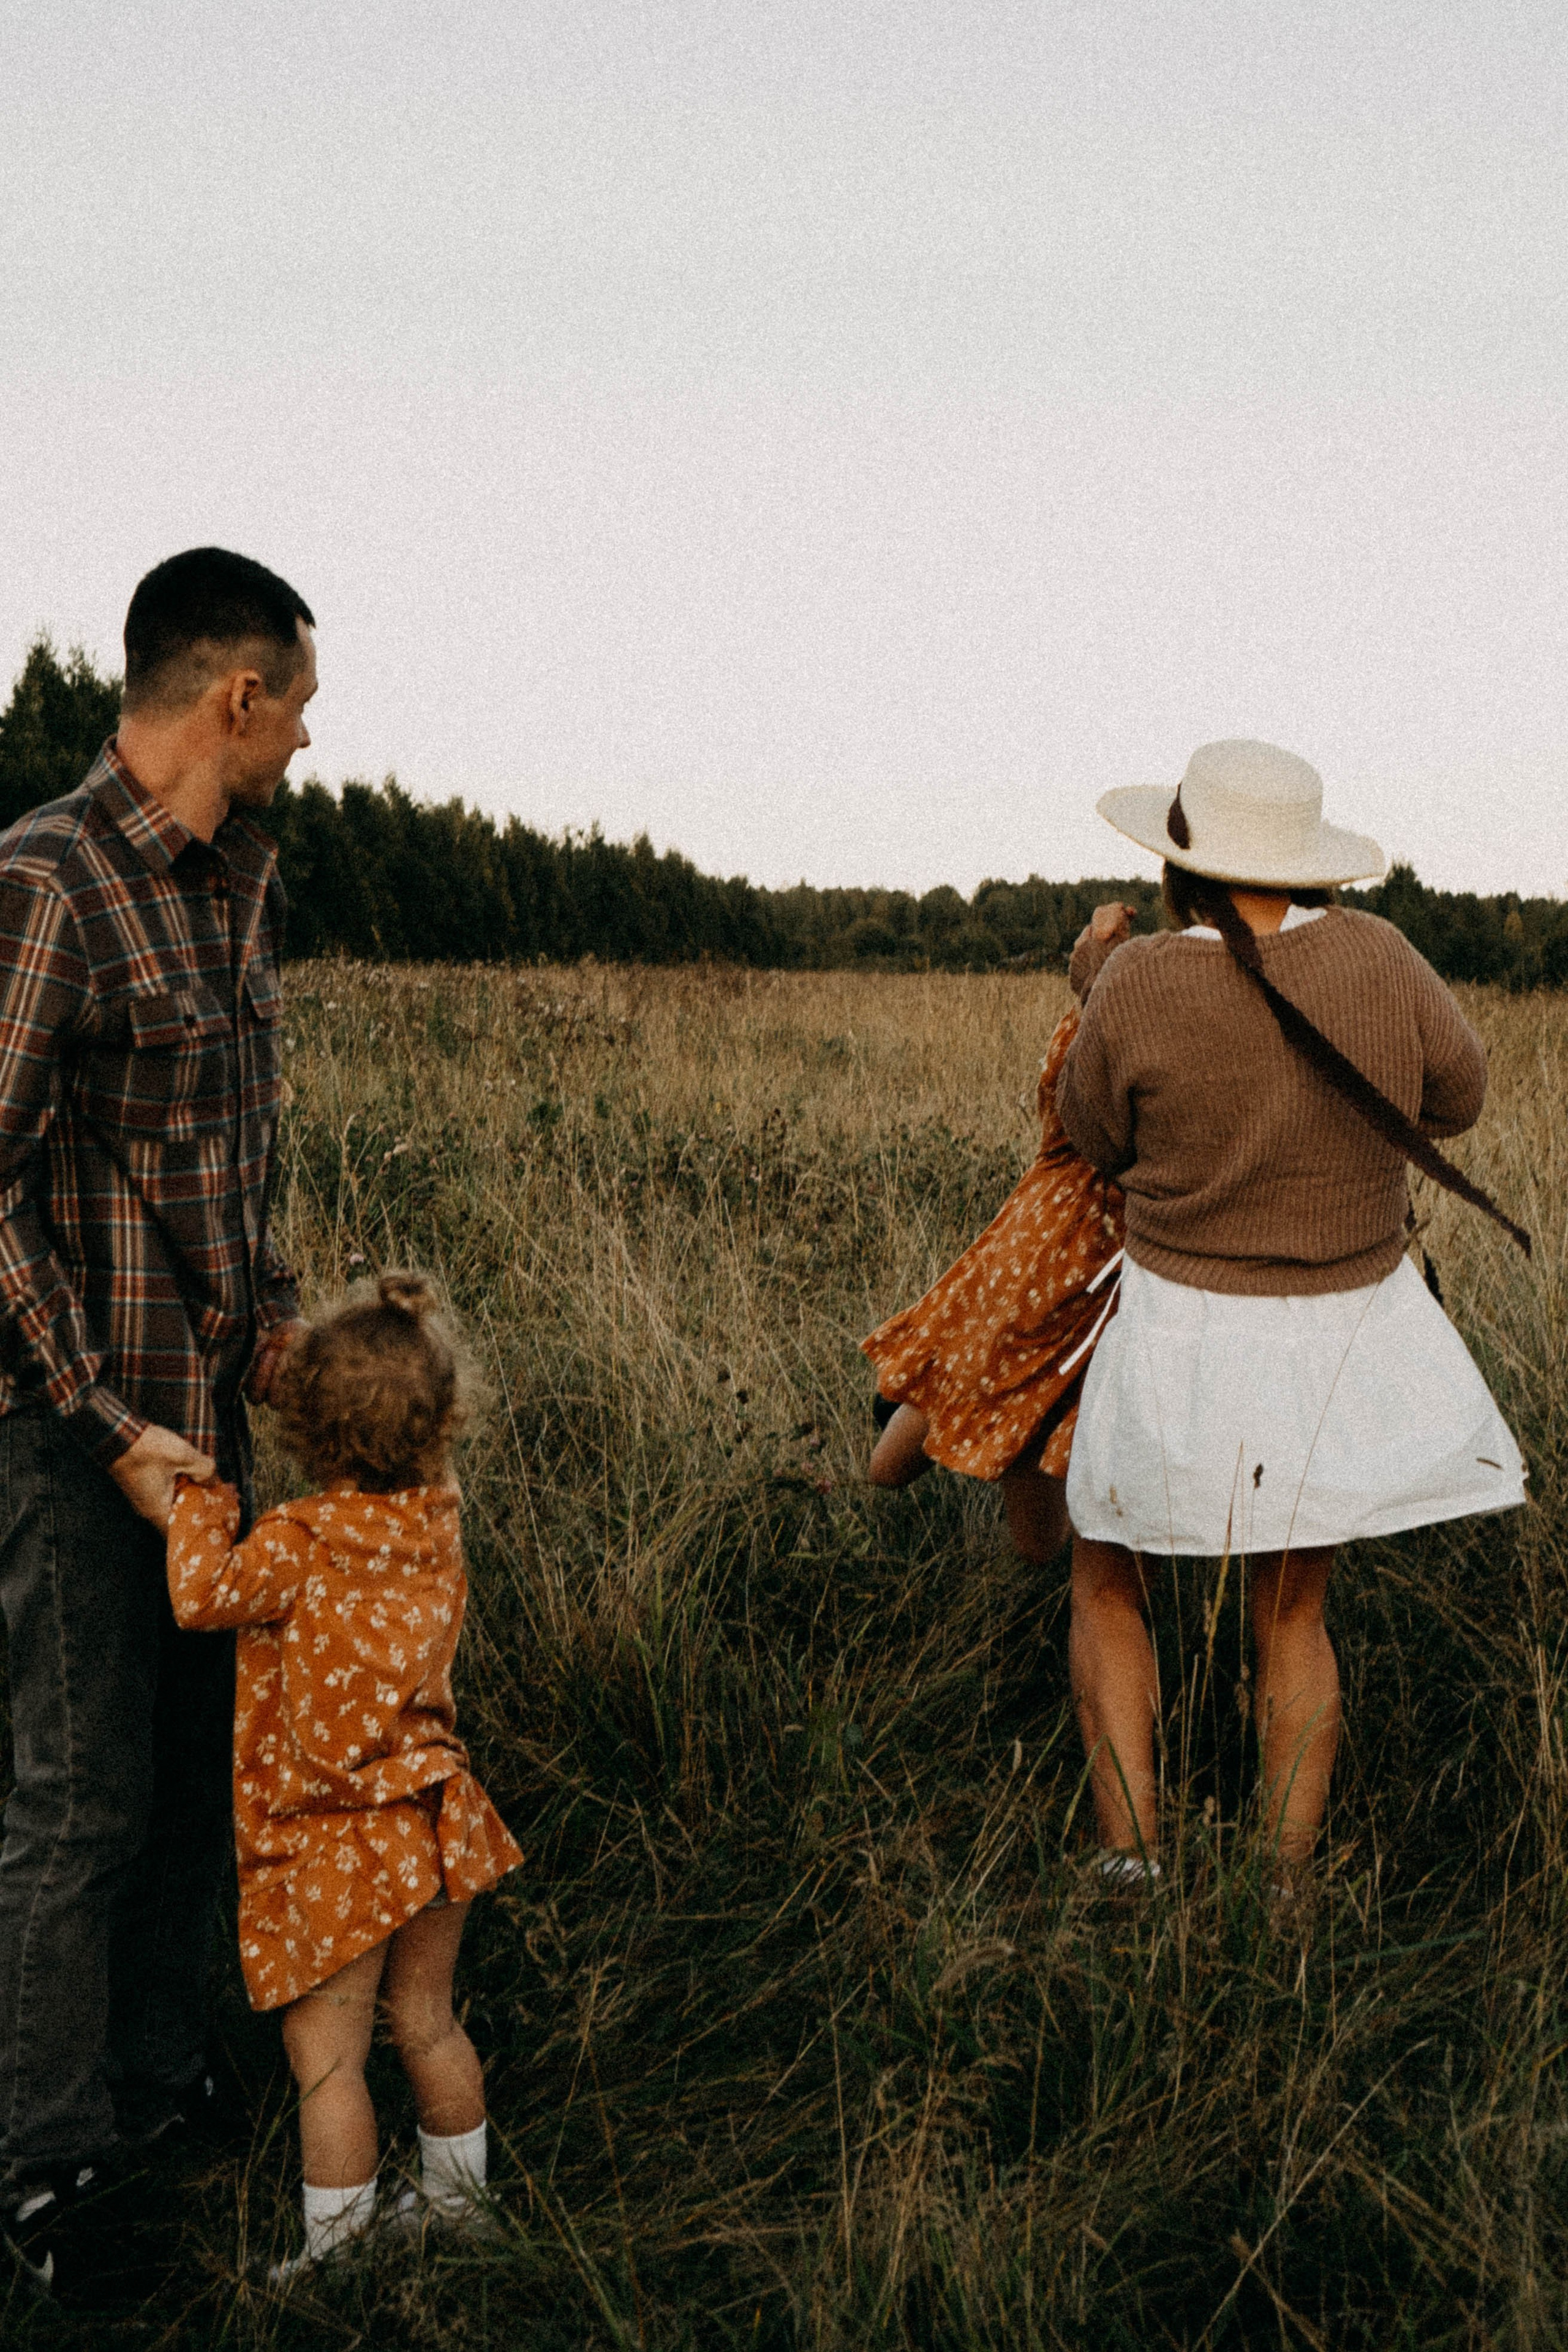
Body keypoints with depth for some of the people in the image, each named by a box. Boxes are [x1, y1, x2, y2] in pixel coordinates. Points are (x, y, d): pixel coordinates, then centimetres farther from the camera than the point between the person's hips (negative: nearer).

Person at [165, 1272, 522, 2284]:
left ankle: (340, 2262, 20)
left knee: (328, 2056, 9)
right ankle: (460, 2210, 38)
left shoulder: (295, 1548, -23)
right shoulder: (435, 1519, -7)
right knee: (430, 2023, 22)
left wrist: (200, 1490, 2)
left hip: (332, 1855, -6)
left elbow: (201, 1595, -9)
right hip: (434, 1824, 6)